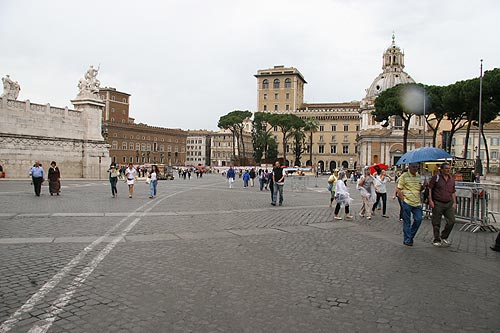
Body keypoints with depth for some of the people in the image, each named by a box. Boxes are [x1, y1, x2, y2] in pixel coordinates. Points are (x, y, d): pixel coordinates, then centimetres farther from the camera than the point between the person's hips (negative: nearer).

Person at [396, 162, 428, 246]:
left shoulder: (419, 177, 12)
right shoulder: (404, 176, -6)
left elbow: (419, 189, 21)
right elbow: (399, 189, -6)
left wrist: (424, 185, -1)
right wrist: (403, 200, -12)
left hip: (417, 203, 5)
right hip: (407, 203, -5)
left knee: (418, 220, 2)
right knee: (407, 222, 2)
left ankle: (410, 237, 22)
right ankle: (407, 240, 13)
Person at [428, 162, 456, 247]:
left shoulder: (451, 179, 12)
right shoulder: (436, 177, -4)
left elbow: (453, 192, 21)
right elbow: (429, 189, -6)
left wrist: (454, 202, 14)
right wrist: (430, 200, -12)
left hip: (449, 203, 5)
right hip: (437, 203, -5)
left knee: (451, 221, 1)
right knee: (436, 223, 2)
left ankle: (443, 237, 21)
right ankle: (436, 240, 15)